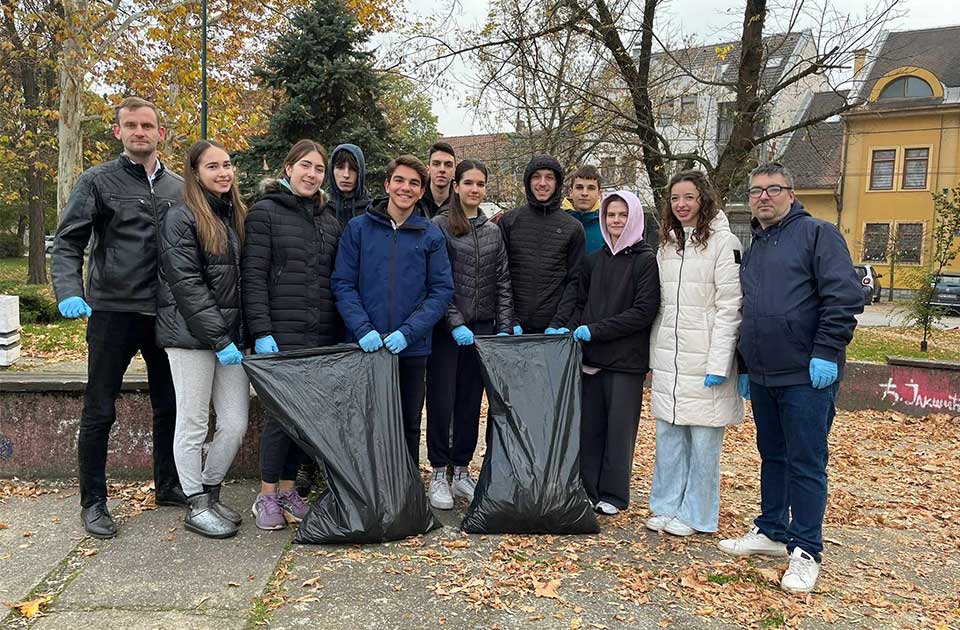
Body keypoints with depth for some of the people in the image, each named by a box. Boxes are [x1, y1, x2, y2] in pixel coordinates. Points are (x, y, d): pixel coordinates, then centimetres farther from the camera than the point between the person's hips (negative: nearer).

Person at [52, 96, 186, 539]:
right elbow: (67, 244, -5)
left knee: (169, 405, 13)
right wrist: (69, 292, -22)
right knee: (99, 411, 3)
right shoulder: (98, 182, 0)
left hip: (166, 314, 4)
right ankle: (93, 502, 17)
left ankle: (168, 486, 29)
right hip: (112, 311, -4)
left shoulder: (179, 188, 10)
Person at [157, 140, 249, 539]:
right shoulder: (181, 218, -6)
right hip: (192, 336, -6)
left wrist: (244, 333, 7)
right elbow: (186, 285, -13)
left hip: (231, 336, 6)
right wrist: (218, 339, -16)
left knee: (236, 423, 6)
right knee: (193, 424, 4)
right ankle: (197, 506, 17)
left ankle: (210, 493, 26)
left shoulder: (236, 216, 15)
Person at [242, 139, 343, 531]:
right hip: (282, 334, -5)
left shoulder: (329, 222, 18)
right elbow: (253, 276, -7)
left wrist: (341, 333, 12)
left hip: (323, 336, 5)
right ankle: (267, 495, 10)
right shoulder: (265, 212, 1)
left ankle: (288, 488, 21)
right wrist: (261, 332, -15)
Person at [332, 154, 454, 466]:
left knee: (409, 424, 12)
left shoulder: (431, 236, 3)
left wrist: (408, 332, -14)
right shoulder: (358, 228, 2)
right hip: (365, 347, 0)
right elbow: (343, 284, -2)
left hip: (413, 347, 1)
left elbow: (442, 290, -2)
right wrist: (362, 329, -16)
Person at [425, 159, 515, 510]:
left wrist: (505, 328, 1)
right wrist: (455, 323, -14)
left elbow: (502, 283, 10)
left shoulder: (493, 232, 13)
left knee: (471, 402, 9)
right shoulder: (439, 226, -2)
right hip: (446, 329, -4)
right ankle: (439, 473, 13)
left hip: (482, 329, 4)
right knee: (441, 402, 0)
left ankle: (461, 470, 21)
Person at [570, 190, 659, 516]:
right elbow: (580, 302, 16)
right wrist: (575, 330, -3)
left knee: (620, 427, 4)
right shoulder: (594, 259, 12)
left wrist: (596, 330, -13)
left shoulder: (646, 260, -3)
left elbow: (644, 311, -10)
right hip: (592, 356, 4)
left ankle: (613, 494, 17)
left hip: (627, 359, -4)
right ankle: (588, 489, 19)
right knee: (589, 425, 7)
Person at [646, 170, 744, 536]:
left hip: (704, 359, -6)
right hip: (668, 359, 6)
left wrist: (718, 364, -16)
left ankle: (696, 515, 15)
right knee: (668, 435, 11)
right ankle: (666, 506, 23)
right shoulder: (666, 245, 14)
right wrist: (655, 355, 10)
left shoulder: (723, 242, -6)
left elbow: (729, 307, -11)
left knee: (703, 438, 3)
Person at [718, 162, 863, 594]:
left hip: (807, 376, -7)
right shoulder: (753, 250, 18)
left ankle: (805, 551, 10)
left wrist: (826, 352, -18)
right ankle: (772, 532, 29)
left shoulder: (817, 234, -4)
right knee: (772, 456, 16)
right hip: (762, 377, 7)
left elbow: (845, 296, -13)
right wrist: (744, 366, 21)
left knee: (806, 463, -1)